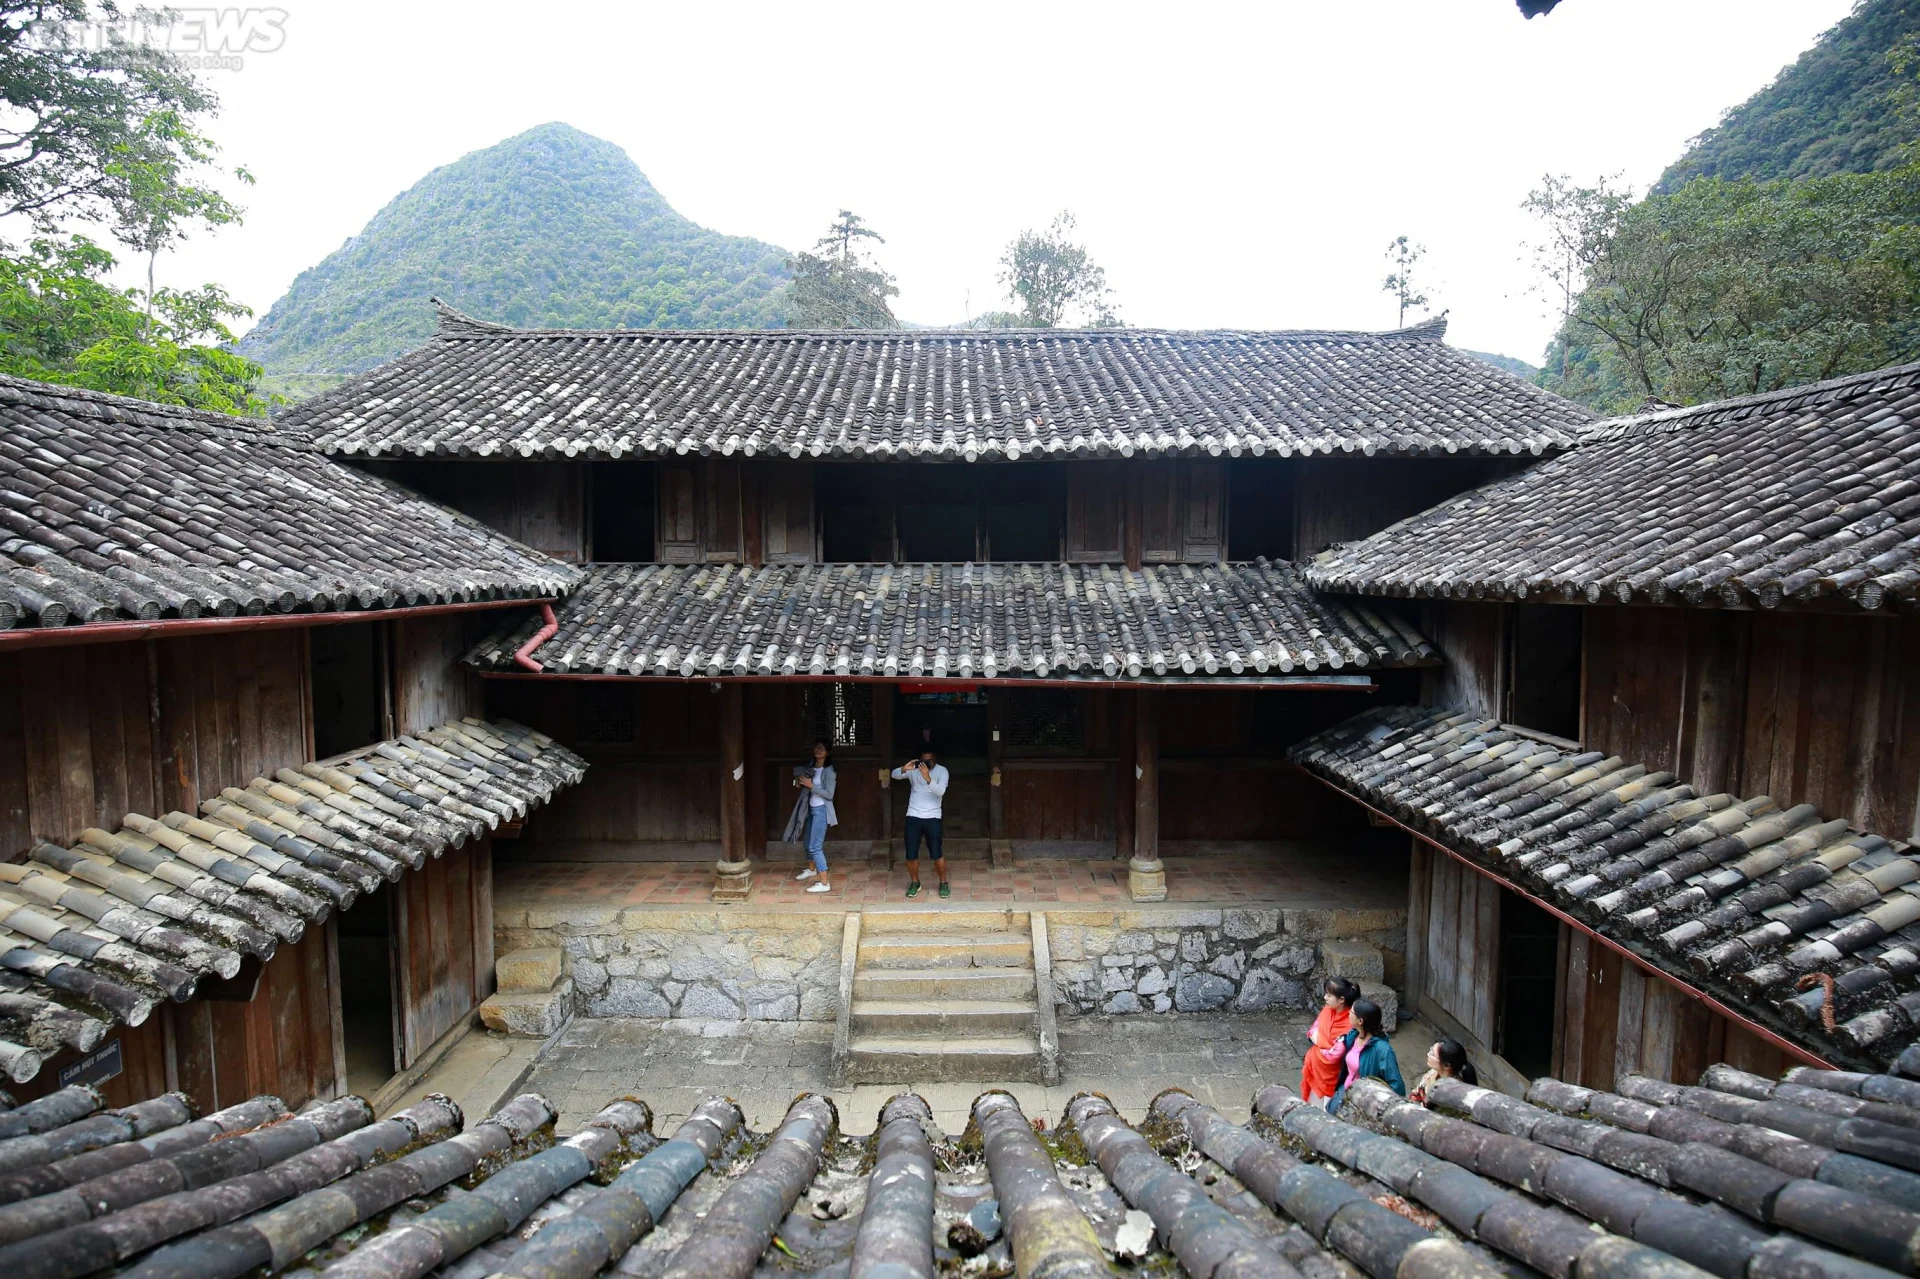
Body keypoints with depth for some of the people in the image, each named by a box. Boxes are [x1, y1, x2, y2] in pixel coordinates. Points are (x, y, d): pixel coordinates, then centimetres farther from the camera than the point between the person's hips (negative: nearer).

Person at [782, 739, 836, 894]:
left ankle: (824, 883, -11)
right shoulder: (811, 766, 6)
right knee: (808, 842, 24)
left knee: (815, 846, -12)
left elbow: (829, 794, -21)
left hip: (821, 810, -8)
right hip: (811, 808, 8)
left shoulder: (828, 771, -16)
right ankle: (812, 870, 48)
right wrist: (800, 783, -1)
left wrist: (810, 785, -24)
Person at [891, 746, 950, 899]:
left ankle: (943, 883, 19)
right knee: (911, 855, 4)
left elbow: (940, 791, -20)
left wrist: (928, 778, -35)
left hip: (932, 818, -2)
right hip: (913, 817, 2)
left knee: (937, 854, -2)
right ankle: (915, 883, 25)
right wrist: (904, 769, -32)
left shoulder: (942, 771, -6)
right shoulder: (914, 769, 0)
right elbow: (894, 775, -11)